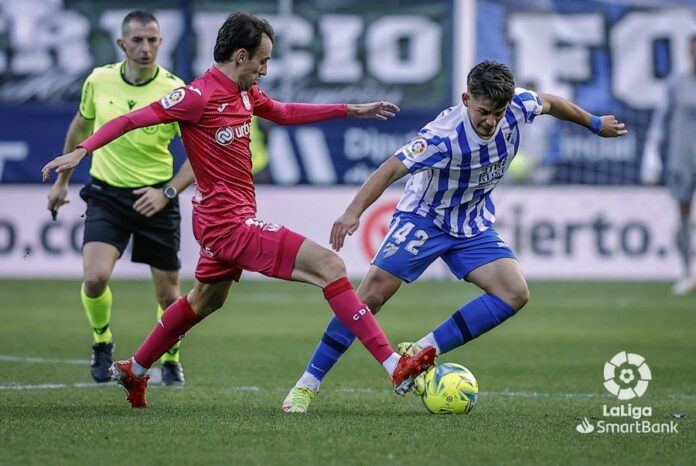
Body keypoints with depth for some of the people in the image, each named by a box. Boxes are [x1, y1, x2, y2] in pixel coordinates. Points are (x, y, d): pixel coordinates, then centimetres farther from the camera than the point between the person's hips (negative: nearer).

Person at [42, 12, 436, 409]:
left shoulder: (244, 92, 8)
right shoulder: (200, 96, -18)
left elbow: (283, 113, 27)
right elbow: (131, 120, -16)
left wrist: (352, 111, 26)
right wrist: (82, 150, -28)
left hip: (224, 222, 11)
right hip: (231, 223, -11)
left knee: (204, 301, 30)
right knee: (329, 266, -16)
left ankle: (133, 372, 45)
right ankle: (396, 368, -19)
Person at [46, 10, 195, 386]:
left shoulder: (175, 91, -12)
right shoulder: (98, 81, -4)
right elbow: (81, 126, 16)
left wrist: (167, 192, -17)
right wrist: (62, 181, 21)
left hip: (155, 200, -1)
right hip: (106, 195, 1)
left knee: (168, 293, 5)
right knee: (95, 278, -19)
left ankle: (170, 360, 34)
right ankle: (102, 341, 11)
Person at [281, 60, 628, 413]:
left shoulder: (519, 107, -17)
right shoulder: (444, 135, -33)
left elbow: (550, 103, 6)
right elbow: (392, 169, -35)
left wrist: (595, 124, 22)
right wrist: (354, 211, -48)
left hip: (474, 225, 6)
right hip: (424, 218, -5)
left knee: (515, 294, -14)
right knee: (371, 294, -16)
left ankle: (419, 354, -9)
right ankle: (308, 383, -7)